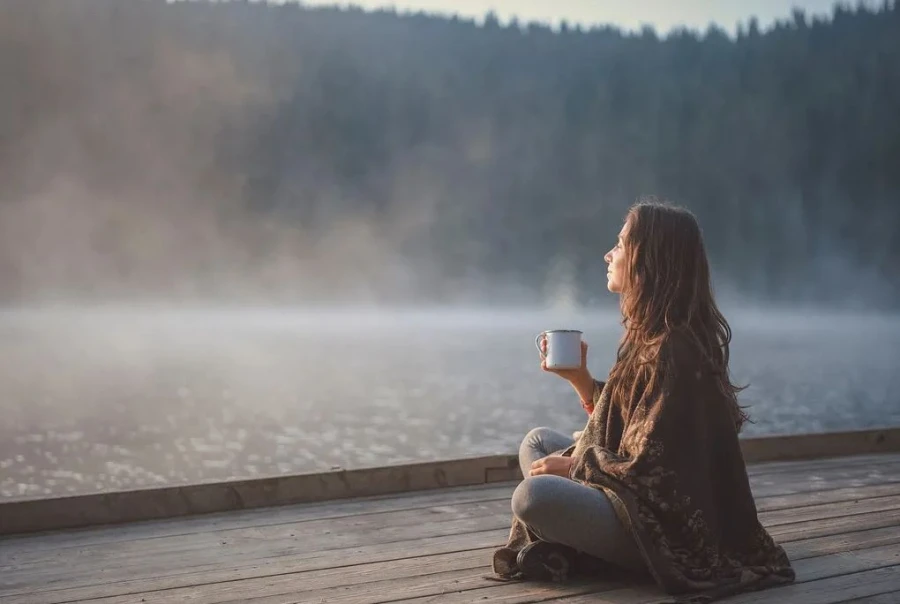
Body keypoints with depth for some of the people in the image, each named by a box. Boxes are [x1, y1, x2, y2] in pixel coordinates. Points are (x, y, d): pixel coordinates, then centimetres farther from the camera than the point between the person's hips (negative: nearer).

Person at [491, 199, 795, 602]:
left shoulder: (672, 349, -22)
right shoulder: (653, 335, 8)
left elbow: (646, 468, -23)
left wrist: (571, 467, -10)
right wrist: (577, 376, 5)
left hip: (666, 527, -11)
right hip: (642, 497, 11)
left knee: (533, 495, -29)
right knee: (537, 442, 17)